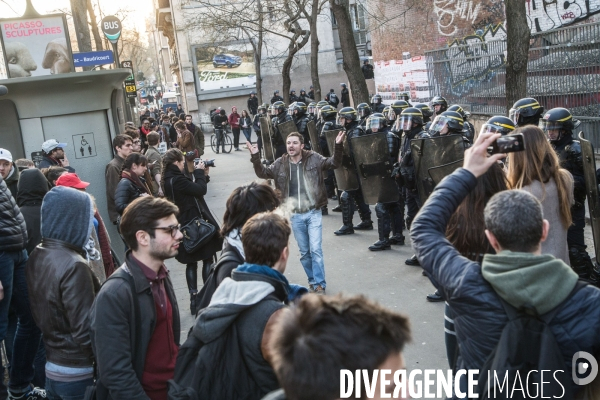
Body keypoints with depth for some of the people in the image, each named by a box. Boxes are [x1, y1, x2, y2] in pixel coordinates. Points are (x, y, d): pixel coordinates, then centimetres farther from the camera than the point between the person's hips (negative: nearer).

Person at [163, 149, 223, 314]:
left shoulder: (169, 180, 8)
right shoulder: (177, 180, -22)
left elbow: (193, 190, 12)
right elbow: (201, 190, -23)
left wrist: (203, 175, 6)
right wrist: (200, 173, -10)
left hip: (186, 226, 9)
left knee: (191, 263, 13)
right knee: (208, 259, 5)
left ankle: (194, 298, 14)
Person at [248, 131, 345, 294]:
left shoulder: (314, 158, -4)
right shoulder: (280, 163, 2)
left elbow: (334, 163, -8)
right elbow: (263, 173, 5)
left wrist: (338, 146, -24)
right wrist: (255, 157, -10)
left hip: (313, 213, -3)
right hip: (295, 215, 3)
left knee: (316, 249, -5)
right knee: (304, 252, 13)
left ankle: (319, 284, 5)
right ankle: (313, 280, 29)